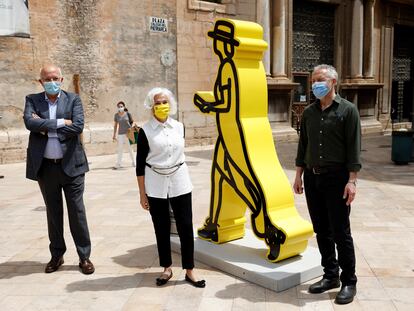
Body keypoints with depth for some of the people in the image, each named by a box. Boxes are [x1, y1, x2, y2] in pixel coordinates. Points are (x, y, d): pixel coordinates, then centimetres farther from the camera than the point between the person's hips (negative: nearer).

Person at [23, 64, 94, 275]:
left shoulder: (73, 99, 0)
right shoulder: (32, 100, 4)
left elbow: (78, 126, -15)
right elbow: (29, 122, -15)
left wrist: (46, 127, -12)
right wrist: (60, 122, -16)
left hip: (71, 165, -2)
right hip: (45, 167, 2)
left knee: (77, 211, 4)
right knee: (53, 212, 14)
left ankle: (84, 257, 15)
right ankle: (56, 255, 28)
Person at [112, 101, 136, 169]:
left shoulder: (127, 113, -2)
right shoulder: (116, 115, 2)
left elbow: (132, 122, 7)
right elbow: (115, 125, 8)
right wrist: (114, 135, 7)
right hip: (120, 134, 1)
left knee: (130, 148, 7)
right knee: (120, 149, -2)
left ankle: (133, 162, 20)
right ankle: (118, 164, 2)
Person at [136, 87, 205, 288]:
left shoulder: (179, 127, 4)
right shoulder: (145, 131, -5)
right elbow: (140, 164, -4)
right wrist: (142, 194, -5)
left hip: (180, 182, 2)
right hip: (155, 185, -2)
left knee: (186, 226, 1)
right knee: (161, 228, 8)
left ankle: (189, 271, 12)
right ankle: (167, 269, 24)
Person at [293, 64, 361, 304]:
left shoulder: (348, 110, -5)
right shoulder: (309, 112, 11)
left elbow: (354, 148, -9)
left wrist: (352, 181, -15)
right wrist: (299, 174, 11)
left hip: (336, 179, -5)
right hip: (312, 178, 5)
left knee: (340, 232, 0)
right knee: (321, 231, 11)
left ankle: (349, 282, 13)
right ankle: (330, 275, 25)